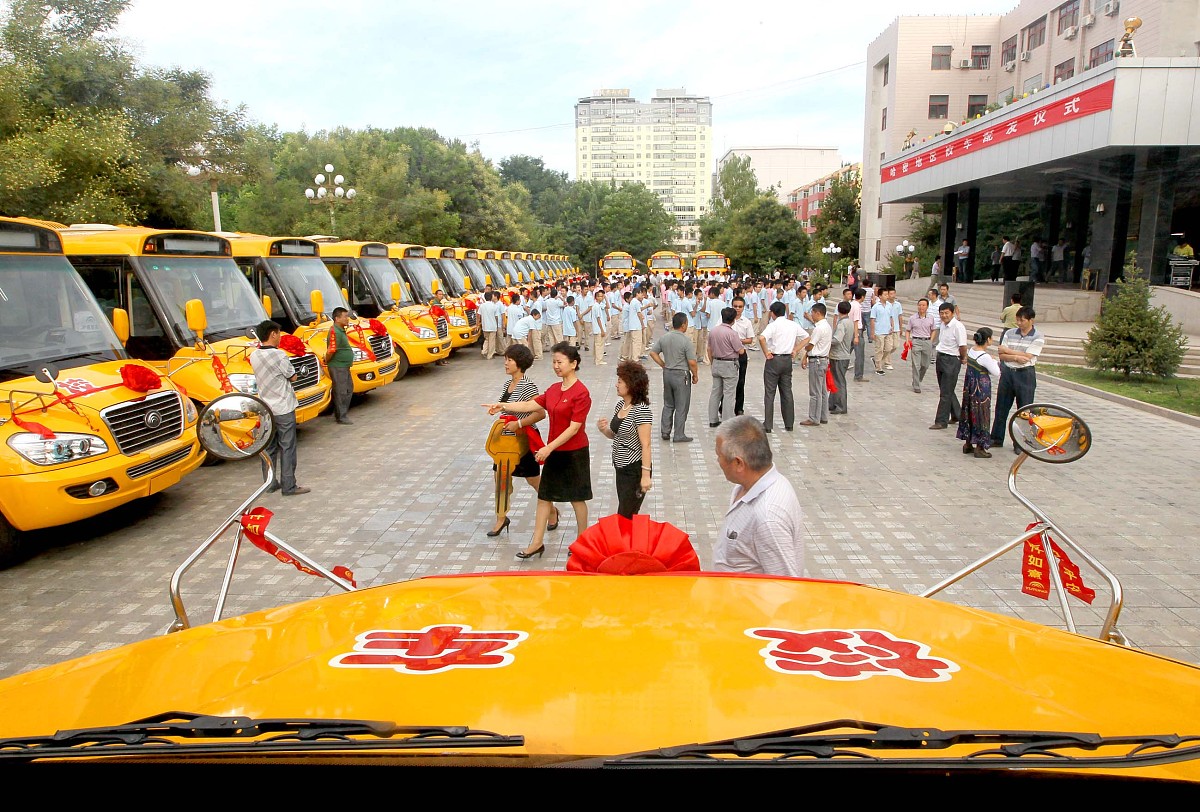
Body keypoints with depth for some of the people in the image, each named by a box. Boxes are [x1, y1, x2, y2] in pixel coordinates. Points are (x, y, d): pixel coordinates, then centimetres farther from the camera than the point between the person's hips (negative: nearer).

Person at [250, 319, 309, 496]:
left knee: (269, 447, 14)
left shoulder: (254, 356, 3)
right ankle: (289, 486, 2)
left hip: (265, 408, 7)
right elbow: (292, 377, -8)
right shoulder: (279, 355, -18)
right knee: (287, 448, 0)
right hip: (283, 408, -7)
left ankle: (270, 483, 21)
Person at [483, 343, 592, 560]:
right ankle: (537, 543, 17)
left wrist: (549, 448, -22)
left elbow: (574, 428, -21)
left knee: (577, 498, 7)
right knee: (544, 495, 9)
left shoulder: (581, 393, -18)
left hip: (574, 453, -8)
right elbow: (530, 405, 7)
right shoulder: (553, 389, 7)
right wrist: (503, 406, -4)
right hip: (553, 451, 8)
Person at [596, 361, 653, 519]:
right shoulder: (620, 405, 5)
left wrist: (646, 475, -22)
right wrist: (604, 430, -5)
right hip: (621, 467, 8)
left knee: (625, 517, -2)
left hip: (635, 469, -8)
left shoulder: (641, 410, -20)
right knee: (625, 514, 16)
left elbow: (645, 445, -20)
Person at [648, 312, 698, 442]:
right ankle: (679, 435, 10)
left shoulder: (663, 337, 0)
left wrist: (664, 365, 10)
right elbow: (692, 362, -17)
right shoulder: (686, 341, -18)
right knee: (681, 407, 5)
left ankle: (665, 431, 21)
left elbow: (653, 352, 5)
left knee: (668, 404, 18)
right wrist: (695, 375, -2)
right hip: (681, 375, -6)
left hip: (667, 373, 6)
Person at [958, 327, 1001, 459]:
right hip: (981, 390, -8)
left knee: (969, 413, 16)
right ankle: (979, 448, 9)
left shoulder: (970, 351, 1)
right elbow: (996, 373, -13)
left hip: (969, 387, 8)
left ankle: (968, 444, 25)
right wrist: (994, 361, 0)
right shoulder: (985, 357, -22)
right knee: (980, 416, 3)